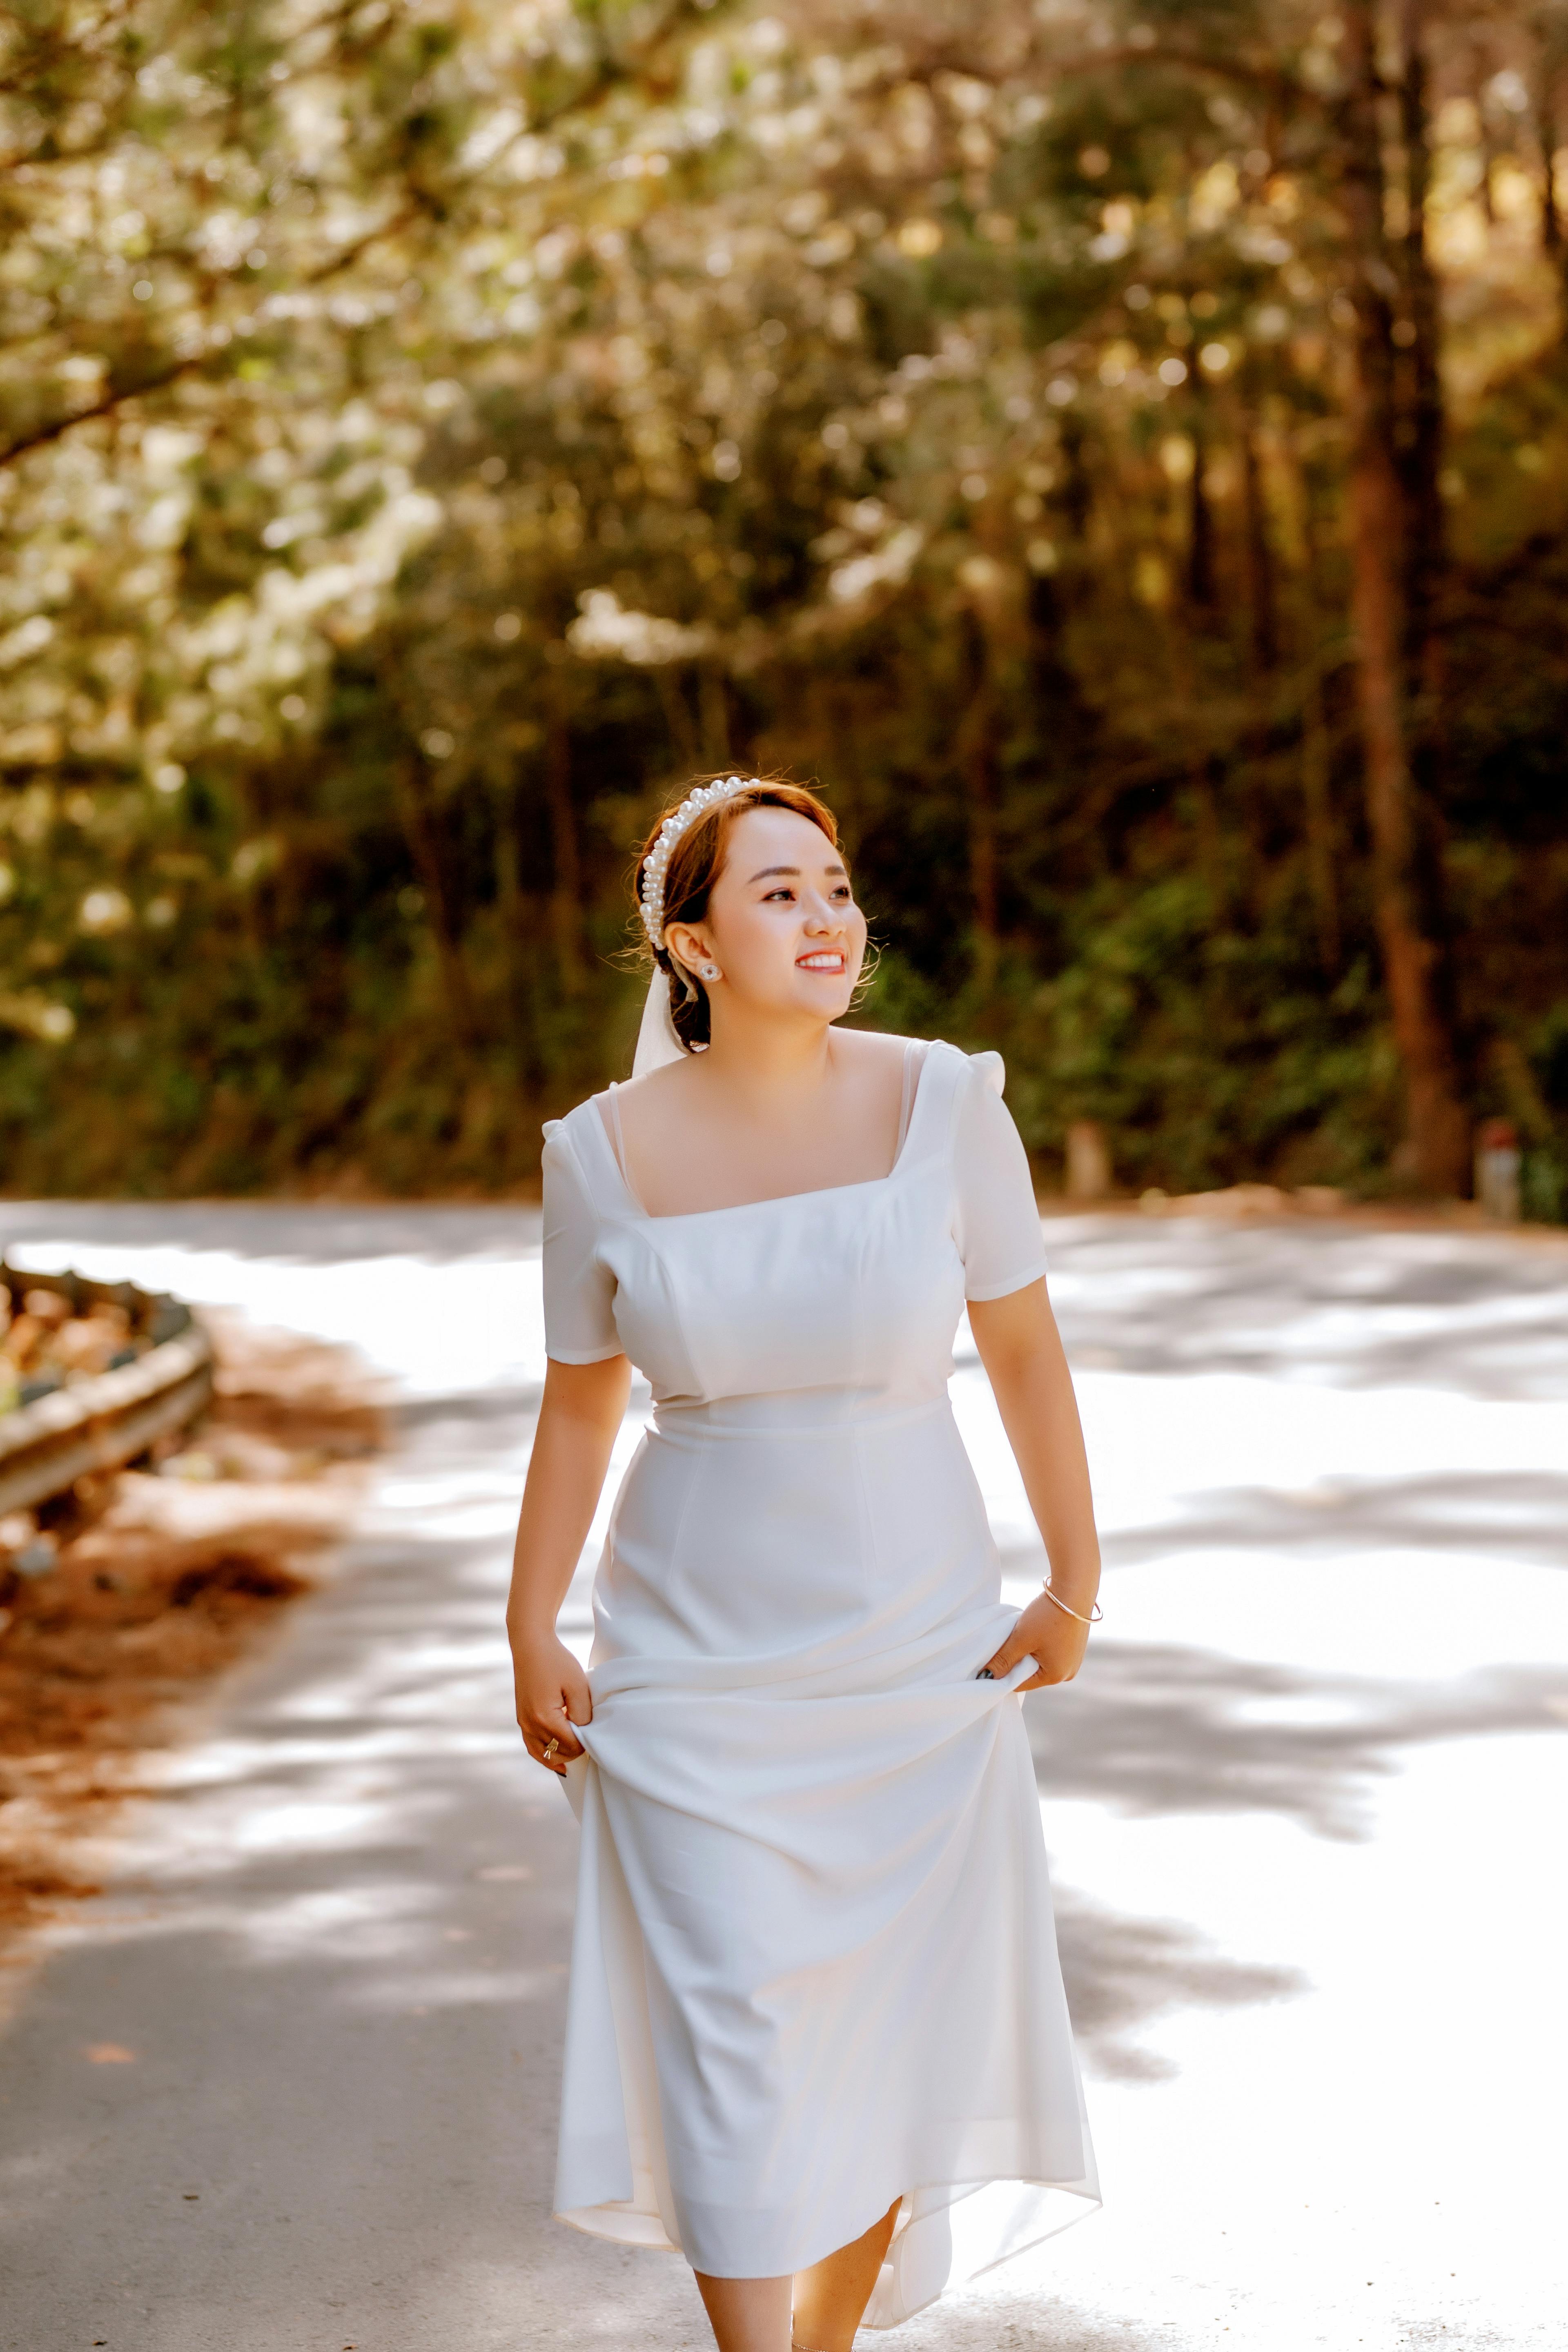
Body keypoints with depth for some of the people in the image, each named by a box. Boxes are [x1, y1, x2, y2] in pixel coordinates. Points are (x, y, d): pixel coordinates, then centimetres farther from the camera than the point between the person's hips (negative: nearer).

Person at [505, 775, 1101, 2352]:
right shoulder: (608, 1152, -7)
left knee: (895, 2047, 10)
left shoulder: (942, 1104, -9)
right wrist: (530, 1639, 5)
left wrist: (1075, 1588, 2)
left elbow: (1025, 1354, 0)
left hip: (917, 1657, 1)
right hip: (699, 1667, -1)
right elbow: (578, 1404, 5)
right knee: (728, 2053, -7)